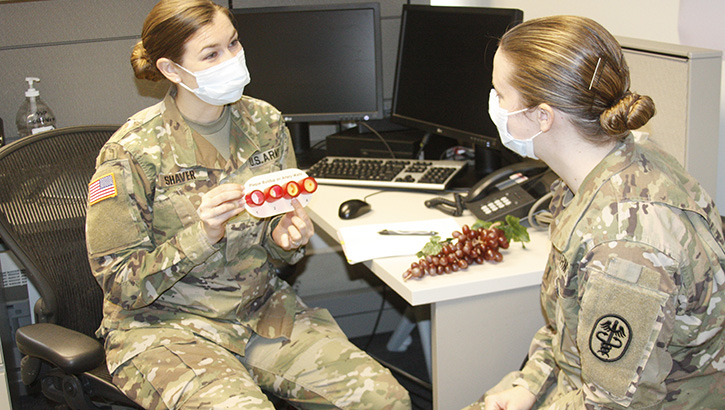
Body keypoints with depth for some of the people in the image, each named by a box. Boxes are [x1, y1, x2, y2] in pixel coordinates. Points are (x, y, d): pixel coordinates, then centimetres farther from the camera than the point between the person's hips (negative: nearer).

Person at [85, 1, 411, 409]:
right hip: (163, 324, -4)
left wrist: (284, 235, -12)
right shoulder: (131, 153, -14)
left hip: (261, 306, 4)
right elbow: (120, 284, -13)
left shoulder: (265, 123, 0)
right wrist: (202, 236, -26)